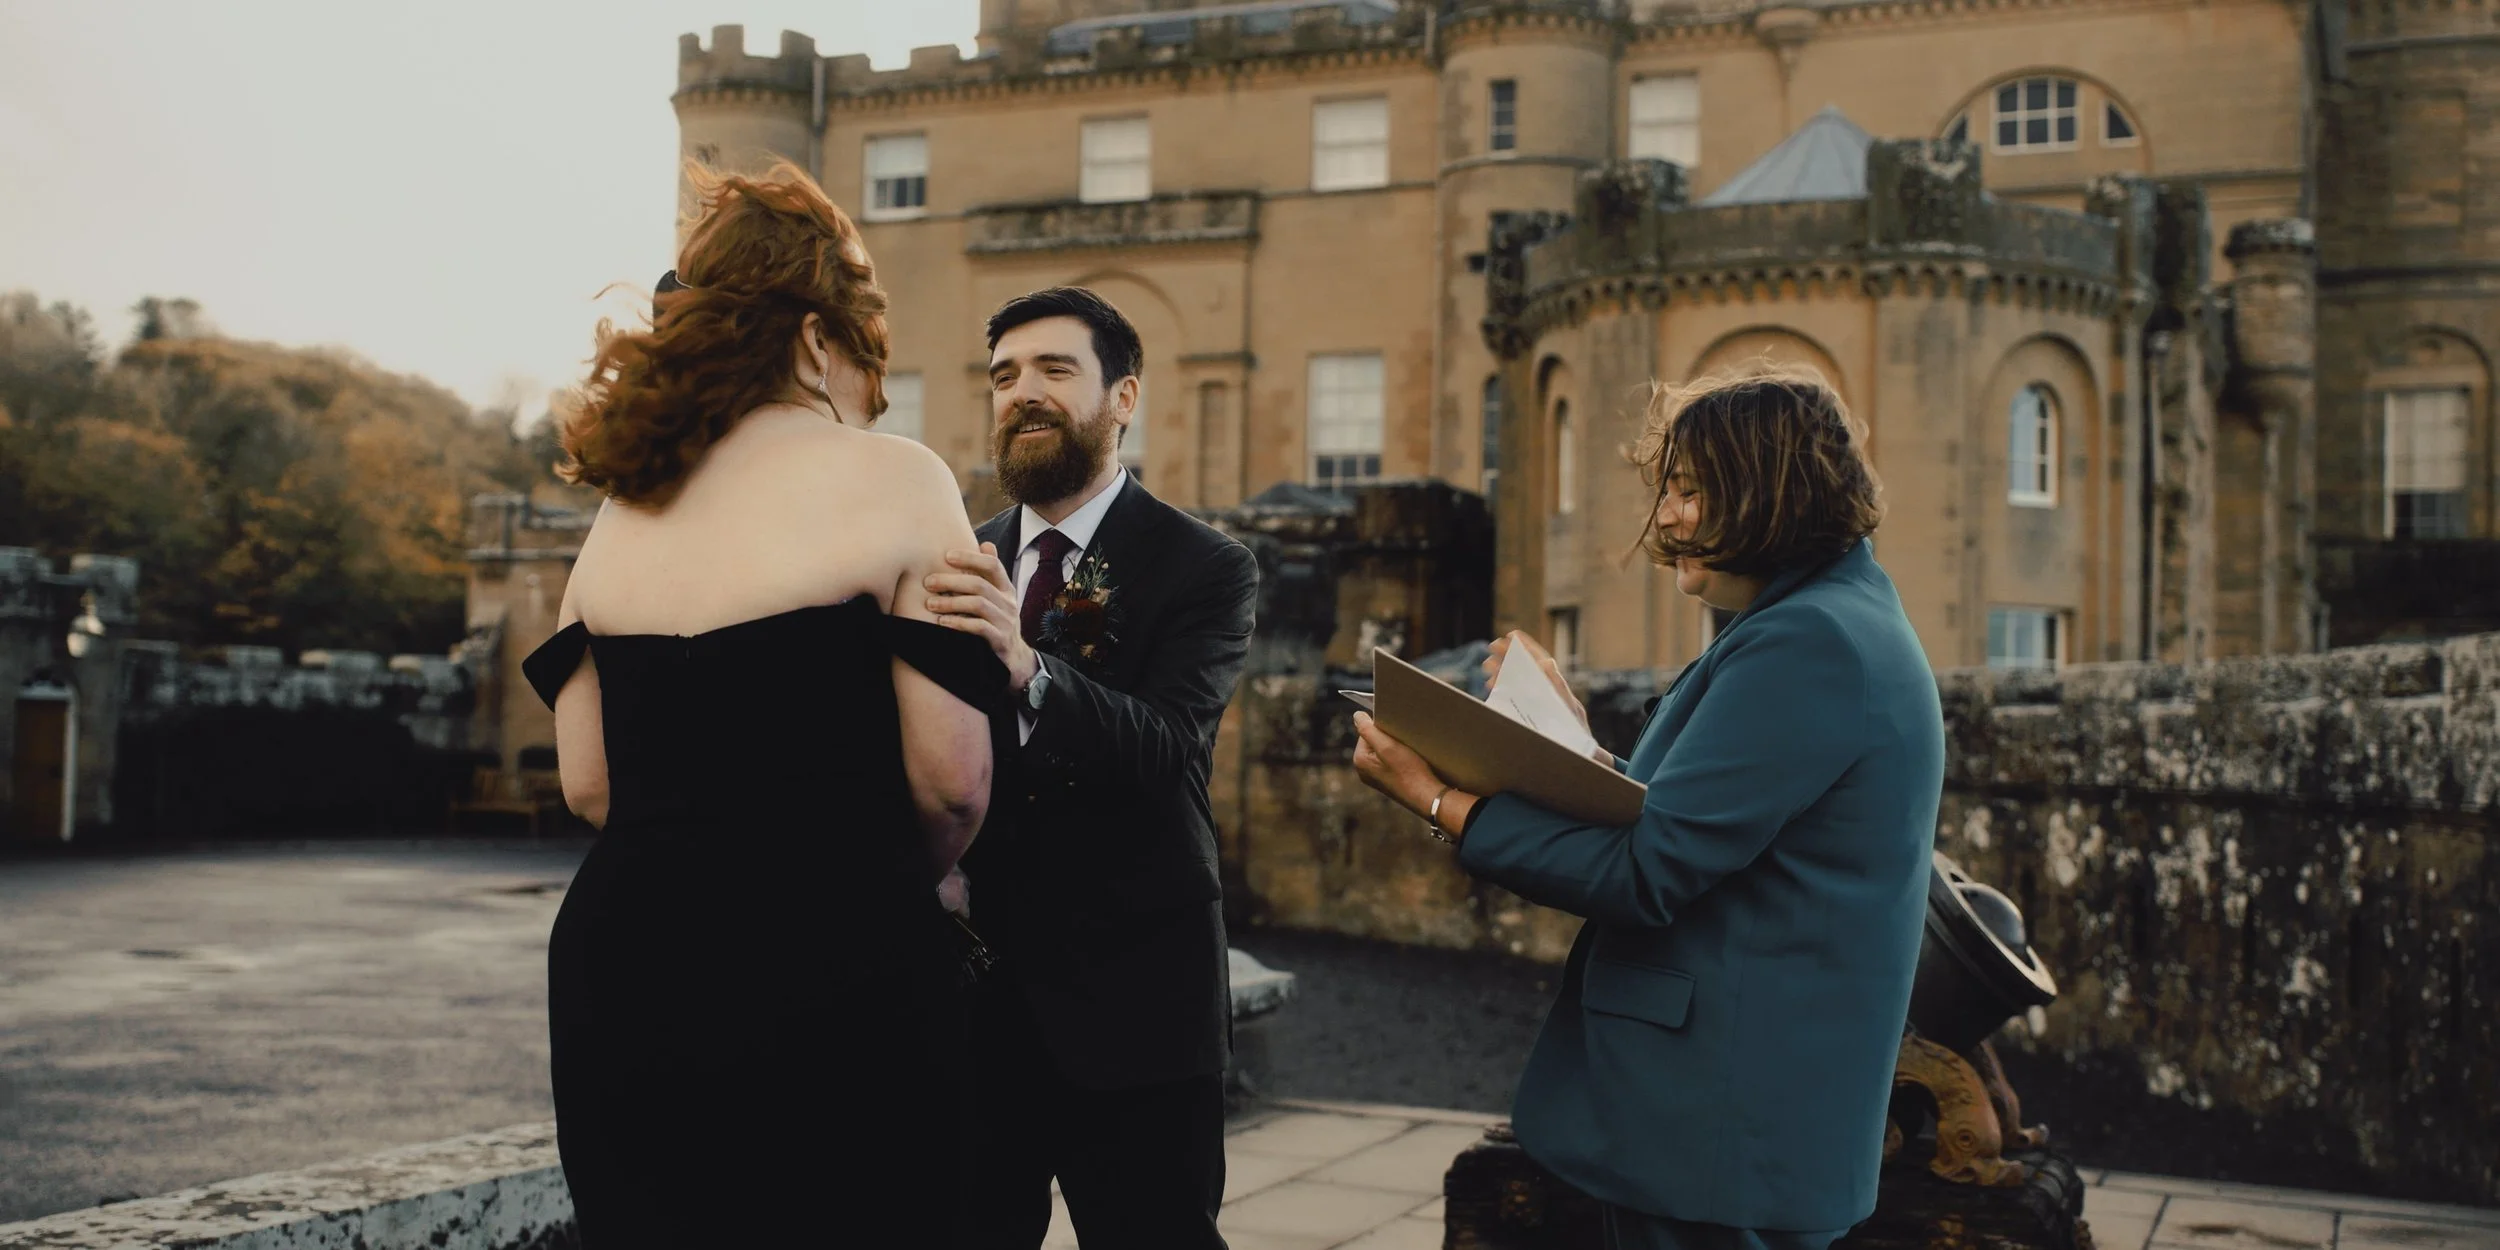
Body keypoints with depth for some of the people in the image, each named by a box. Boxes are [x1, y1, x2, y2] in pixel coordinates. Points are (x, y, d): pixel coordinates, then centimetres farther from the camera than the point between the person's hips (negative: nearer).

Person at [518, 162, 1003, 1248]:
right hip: (826, 970, -6)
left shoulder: (625, 506, 11)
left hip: (621, 970, 6)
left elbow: (587, 783, 9)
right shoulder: (891, 478, -5)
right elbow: (949, 776, -9)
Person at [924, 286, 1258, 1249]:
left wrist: (1026, 663, -38)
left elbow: (1164, 750, -22)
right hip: (975, 997, 4)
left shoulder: (1205, 570, -5)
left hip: (1128, 1007, -4)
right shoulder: (969, 564, 9)